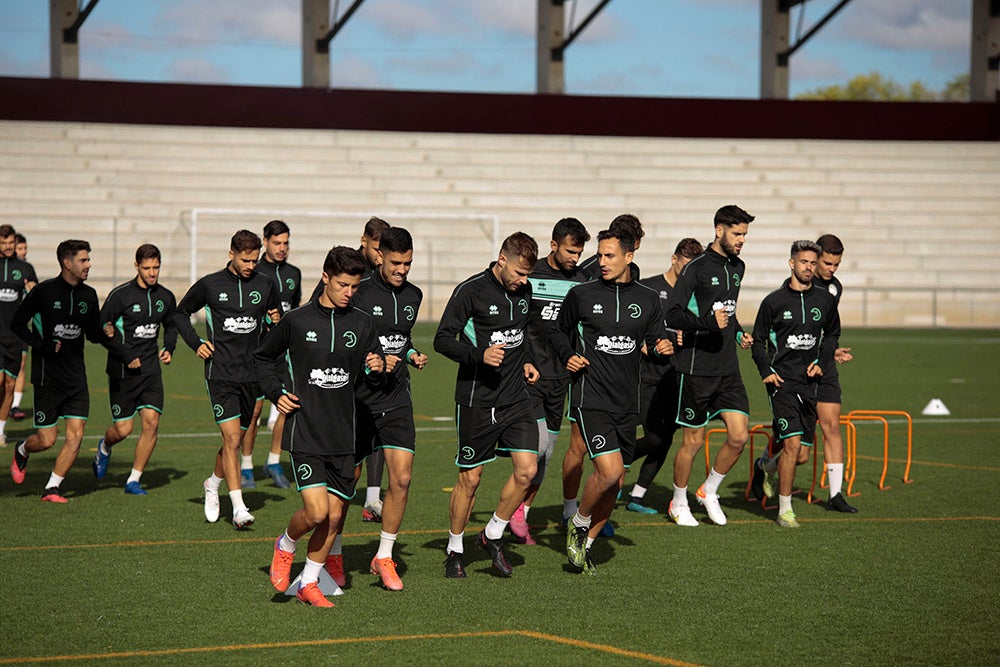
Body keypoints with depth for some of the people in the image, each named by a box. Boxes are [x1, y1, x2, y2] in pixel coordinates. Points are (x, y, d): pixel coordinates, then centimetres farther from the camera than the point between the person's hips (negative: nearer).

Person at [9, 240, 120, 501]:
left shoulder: (88, 295, 6)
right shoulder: (44, 291, -8)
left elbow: (94, 333, 15)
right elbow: (17, 323, -2)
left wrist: (124, 351, -1)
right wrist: (42, 345, -16)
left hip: (76, 378, 4)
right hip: (47, 378, -4)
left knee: (76, 435, -8)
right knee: (46, 440, -1)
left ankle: (52, 488, 3)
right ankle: (21, 451, 34)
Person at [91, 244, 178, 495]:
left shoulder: (166, 297, 6)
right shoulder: (120, 295, -10)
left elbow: (172, 325, 24)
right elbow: (101, 328, -10)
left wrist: (169, 348, 5)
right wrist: (128, 356, -15)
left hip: (150, 369, 4)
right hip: (122, 371, -4)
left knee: (152, 422, -10)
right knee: (123, 429, -2)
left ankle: (134, 480, 2)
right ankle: (104, 447, 36)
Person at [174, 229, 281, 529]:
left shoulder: (265, 285, 6)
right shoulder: (209, 285, 0)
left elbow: (276, 317, 21)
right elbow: (181, 313, 14)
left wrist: (276, 321, -3)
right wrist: (196, 343, 2)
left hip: (253, 374, 3)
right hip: (220, 373, -3)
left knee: (239, 438, 10)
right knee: (232, 438, -13)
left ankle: (213, 484, 38)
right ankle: (239, 510, -16)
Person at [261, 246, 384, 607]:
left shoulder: (362, 324, 5)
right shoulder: (296, 321, -2)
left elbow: (370, 368, 16)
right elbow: (262, 357, 13)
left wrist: (376, 367, -6)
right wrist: (276, 393, 2)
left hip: (343, 435, 4)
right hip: (304, 432, -4)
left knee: (334, 515, 4)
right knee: (316, 512, -15)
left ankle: (308, 583, 21)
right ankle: (285, 546, 16)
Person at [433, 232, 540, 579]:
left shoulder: (524, 291, 9)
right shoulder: (471, 291, -11)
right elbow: (443, 339, -10)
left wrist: (525, 362, 10)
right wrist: (480, 355, -24)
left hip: (516, 397, 5)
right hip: (477, 400, -5)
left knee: (527, 470, -6)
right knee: (470, 478, 2)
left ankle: (493, 535, 14)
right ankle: (454, 550, 20)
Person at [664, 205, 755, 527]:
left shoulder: (737, 267, 13)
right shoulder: (697, 268, -11)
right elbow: (672, 315, -17)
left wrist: (738, 333, 12)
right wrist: (710, 322, -27)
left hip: (728, 368, 6)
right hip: (697, 368, -6)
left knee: (739, 437, -2)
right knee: (694, 441, 2)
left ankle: (709, 491, 19)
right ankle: (678, 503, 20)